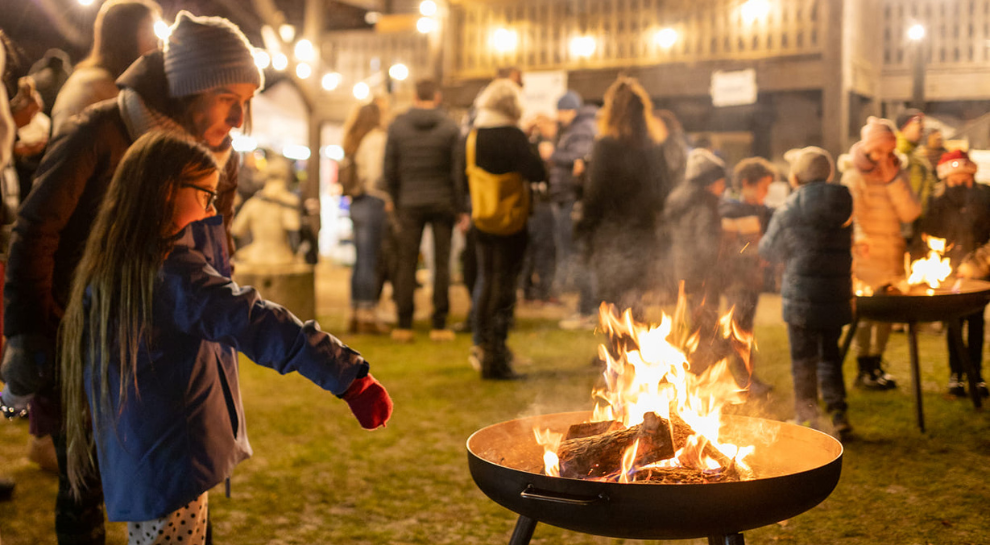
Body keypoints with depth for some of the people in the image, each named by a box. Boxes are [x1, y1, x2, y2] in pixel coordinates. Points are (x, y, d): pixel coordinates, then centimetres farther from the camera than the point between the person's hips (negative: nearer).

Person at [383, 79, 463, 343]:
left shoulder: (397, 126, -1)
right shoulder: (449, 126, -3)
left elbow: (390, 171, 0)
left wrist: (397, 203, 10)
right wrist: (460, 208, 0)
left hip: (410, 204, 1)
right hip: (443, 202, 0)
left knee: (407, 263, 6)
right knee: (442, 263, 5)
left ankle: (404, 325, 6)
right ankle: (439, 325, 5)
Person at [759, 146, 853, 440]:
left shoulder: (789, 210, -9)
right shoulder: (843, 207, 3)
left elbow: (769, 250, 2)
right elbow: (845, 247, 13)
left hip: (801, 296, -4)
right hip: (836, 295, 4)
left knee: (803, 359, 6)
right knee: (829, 354, 16)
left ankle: (807, 416, 11)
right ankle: (838, 413, 12)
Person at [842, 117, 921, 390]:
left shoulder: (898, 175, 8)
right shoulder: (854, 178, -8)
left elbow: (910, 214, -4)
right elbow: (851, 213, -23)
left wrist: (893, 180, -12)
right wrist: (859, 237, -43)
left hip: (893, 259, 6)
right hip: (866, 258, -6)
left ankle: (876, 365, 25)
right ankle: (864, 370, 4)